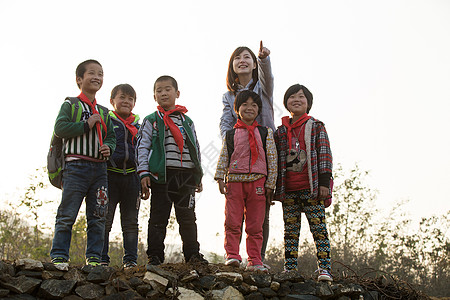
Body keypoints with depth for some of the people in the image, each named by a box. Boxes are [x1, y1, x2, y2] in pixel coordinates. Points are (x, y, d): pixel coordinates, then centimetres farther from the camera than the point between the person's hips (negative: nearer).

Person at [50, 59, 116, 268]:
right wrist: (87, 124, -10)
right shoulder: (70, 105, 4)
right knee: (67, 214, -5)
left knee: (98, 216, 4)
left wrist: (109, 148, -2)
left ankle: (94, 257, 10)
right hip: (76, 166, -5)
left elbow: (111, 137, 21)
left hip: (99, 168, 6)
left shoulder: (104, 112, 19)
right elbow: (60, 128, -10)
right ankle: (59, 256, 0)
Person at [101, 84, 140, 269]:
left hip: (131, 176, 4)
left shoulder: (138, 125, 17)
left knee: (131, 222, 6)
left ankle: (131, 259, 11)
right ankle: (102, 259, 4)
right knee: (105, 220, -3)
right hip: (110, 175, -3)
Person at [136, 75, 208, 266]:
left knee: (187, 216, 2)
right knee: (158, 217, 0)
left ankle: (192, 254, 8)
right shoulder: (151, 121, 8)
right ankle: (155, 255, 6)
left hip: (186, 174, 2)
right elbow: (142, 147, 2)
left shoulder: (187, 121, 17)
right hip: (161, 174, -2)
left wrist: (199, 176, 13)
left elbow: (196, 148, 18)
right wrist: (144, 173, -8)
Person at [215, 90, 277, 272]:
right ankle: (232, 255, 5)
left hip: (257, 182, 0)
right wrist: (220, 178, -5)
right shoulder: (230, 134, 10)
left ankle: (254, 261, 8)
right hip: (235, 181, 0)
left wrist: (270, 185, 3)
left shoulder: (266, 133, 10)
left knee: (255, 226, 3)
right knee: (232, 222, -3)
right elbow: (223, 157, 8)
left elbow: (272, 159, 8)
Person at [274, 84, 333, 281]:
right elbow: (275, 160, 16)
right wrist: (272, 187, 11)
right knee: (291, 230, 5)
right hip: (288, 190, 3)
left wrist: (324, 182, -8)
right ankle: (289, 270, 9)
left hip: (311, 188, -3)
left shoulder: (316, 127, 6)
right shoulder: (280, 132, 14)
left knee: (318, 228, -6)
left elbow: (324, 155, 1)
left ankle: (325, 269, -5)